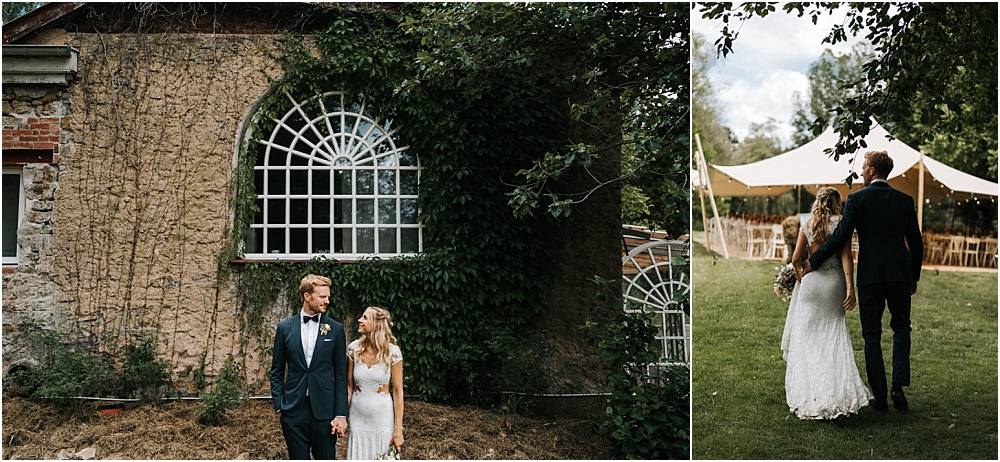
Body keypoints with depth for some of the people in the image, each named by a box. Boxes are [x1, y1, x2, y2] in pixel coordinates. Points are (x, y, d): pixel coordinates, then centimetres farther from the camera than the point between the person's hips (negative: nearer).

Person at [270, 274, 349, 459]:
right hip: (293, 409, 1)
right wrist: (279, 404, 0)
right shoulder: (285, 328, 4)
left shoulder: (336, 329, 2)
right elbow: (277, 371, 9)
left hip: (324, 409, -1)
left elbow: (341, 374, 1)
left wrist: (341, 413, -4)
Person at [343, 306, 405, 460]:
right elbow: (349, 385, 3)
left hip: (383, 417, -2)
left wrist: (398, 429, -10)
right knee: (358, 456, 9)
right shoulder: (354, 348, -5)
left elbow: (398, 391, -9)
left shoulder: (392, 352, -12)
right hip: (358, 416, 2)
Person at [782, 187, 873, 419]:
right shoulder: (840, 223, -2)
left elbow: (796, 258, 0)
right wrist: (850, 288, -10)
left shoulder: (807, 225, 4)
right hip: (834, 281, -1)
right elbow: (846, 256, -9)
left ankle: (808, 393, 12)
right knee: (834, 335, 5)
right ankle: (837, 391, 0)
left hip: (811, 281, 1)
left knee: (808, 337, 8)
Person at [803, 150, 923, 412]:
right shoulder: (905, 200, 6)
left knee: (872, 335, 6)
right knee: (901, 327, 19)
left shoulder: (857, 199, -6)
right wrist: (914, 277, 21)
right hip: (900, 274, 3)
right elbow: (916, 243, 9)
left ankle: (880, 397, 8)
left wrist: (813, 262, -2)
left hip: (869, 275, -3)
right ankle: (898, 386, 5)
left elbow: (840, 236, -11)